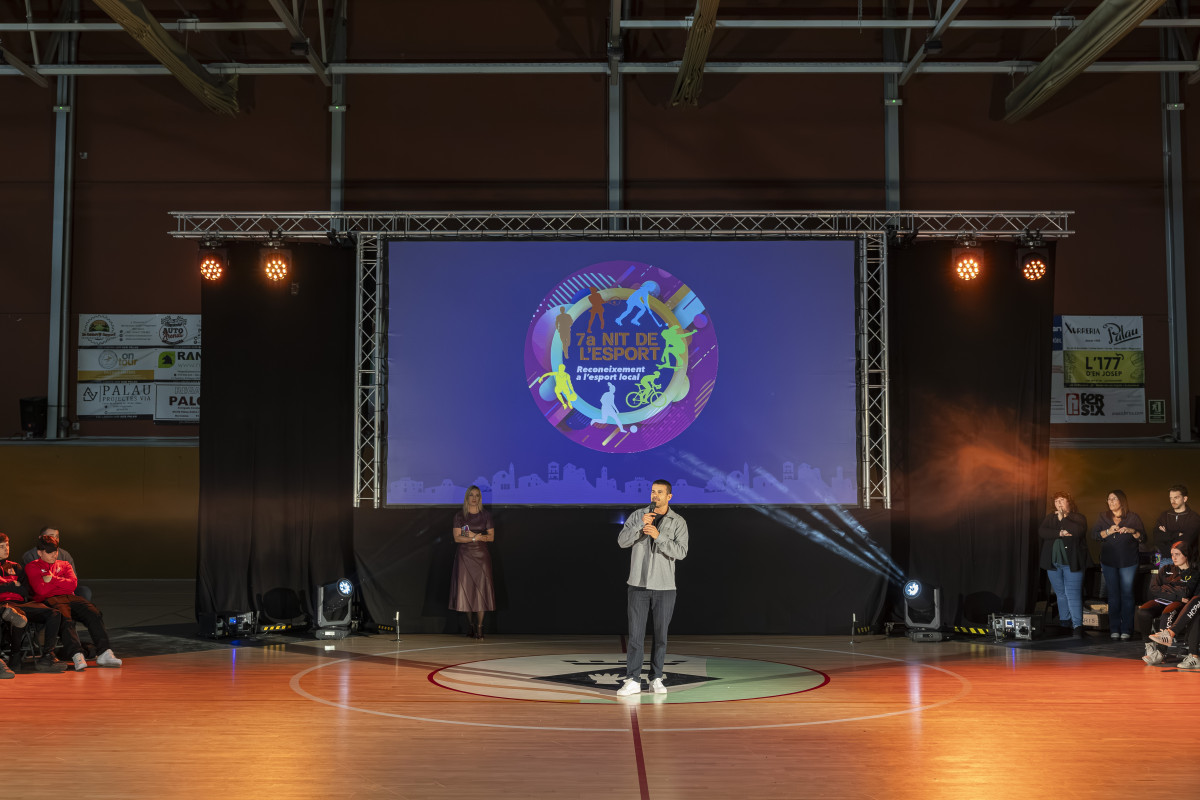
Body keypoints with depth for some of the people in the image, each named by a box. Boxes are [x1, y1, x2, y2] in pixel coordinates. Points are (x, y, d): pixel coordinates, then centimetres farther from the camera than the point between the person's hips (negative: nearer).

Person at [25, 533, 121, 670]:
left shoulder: (64, 565, 27)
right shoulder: (32, 567, 14)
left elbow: (73, 584, 8)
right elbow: (41, 589, -4)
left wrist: (52, 579, -2)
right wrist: (63, 582, 6)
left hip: (70, 597, 4)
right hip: (50, 600, -4)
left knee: (94, 614, -26)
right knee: (65, 619, -39)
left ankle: (104, 653, -36)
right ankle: (77, 656, -51)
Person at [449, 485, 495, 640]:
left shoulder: (486, 515, 7)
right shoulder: (459, 516, 4)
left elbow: (491, 537, 3)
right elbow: (457, 538, -3)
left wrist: (475, 536, -12)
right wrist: (474, 538, -15)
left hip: (481, 555, 0)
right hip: (465, 556, 0)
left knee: (481, 590, -7)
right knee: (466, 590, -1)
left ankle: (479, 627, -5)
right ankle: (470, 625, 11)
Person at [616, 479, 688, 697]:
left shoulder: (679, 522, -2)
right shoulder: (637, 515, 1)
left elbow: (681, 553, -14)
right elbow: (622, 541, -10)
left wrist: (658, 535, -25)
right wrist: (640, 525, -25)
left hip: (664, 587, 0)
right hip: (638, 585, 0)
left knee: (660, 635, 5)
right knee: (635, 633, -2)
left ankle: (656, 679, 16)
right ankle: (632, 681, 0)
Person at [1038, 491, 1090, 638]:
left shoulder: (1078, 518, 2)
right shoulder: (1050, 517, 13)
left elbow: (1078, 531, -19)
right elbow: (1041, 532, -3)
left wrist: (1063, 519, -11)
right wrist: (1060, 533, -15)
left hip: (1072, 563, -4)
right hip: (1053, 562, 5)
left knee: (1073, 594, -12)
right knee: (1060, 594, 11)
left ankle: (1077, 626, -15)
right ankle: (1064, 622, 21)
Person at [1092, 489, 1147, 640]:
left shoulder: (1133, 518, 2)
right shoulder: (1103, 517, 9)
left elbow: (1143, 539, -2)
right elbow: (1094, 534, 0)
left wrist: (1132, 531, -19)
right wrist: (1108, 531, -16)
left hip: (1128, 562, -2)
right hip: (1109, 561, 2)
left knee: (1127, 594, -3)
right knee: (1113, 595, 4)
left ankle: (1126, 630, 0)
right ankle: (1114, 629, 8)